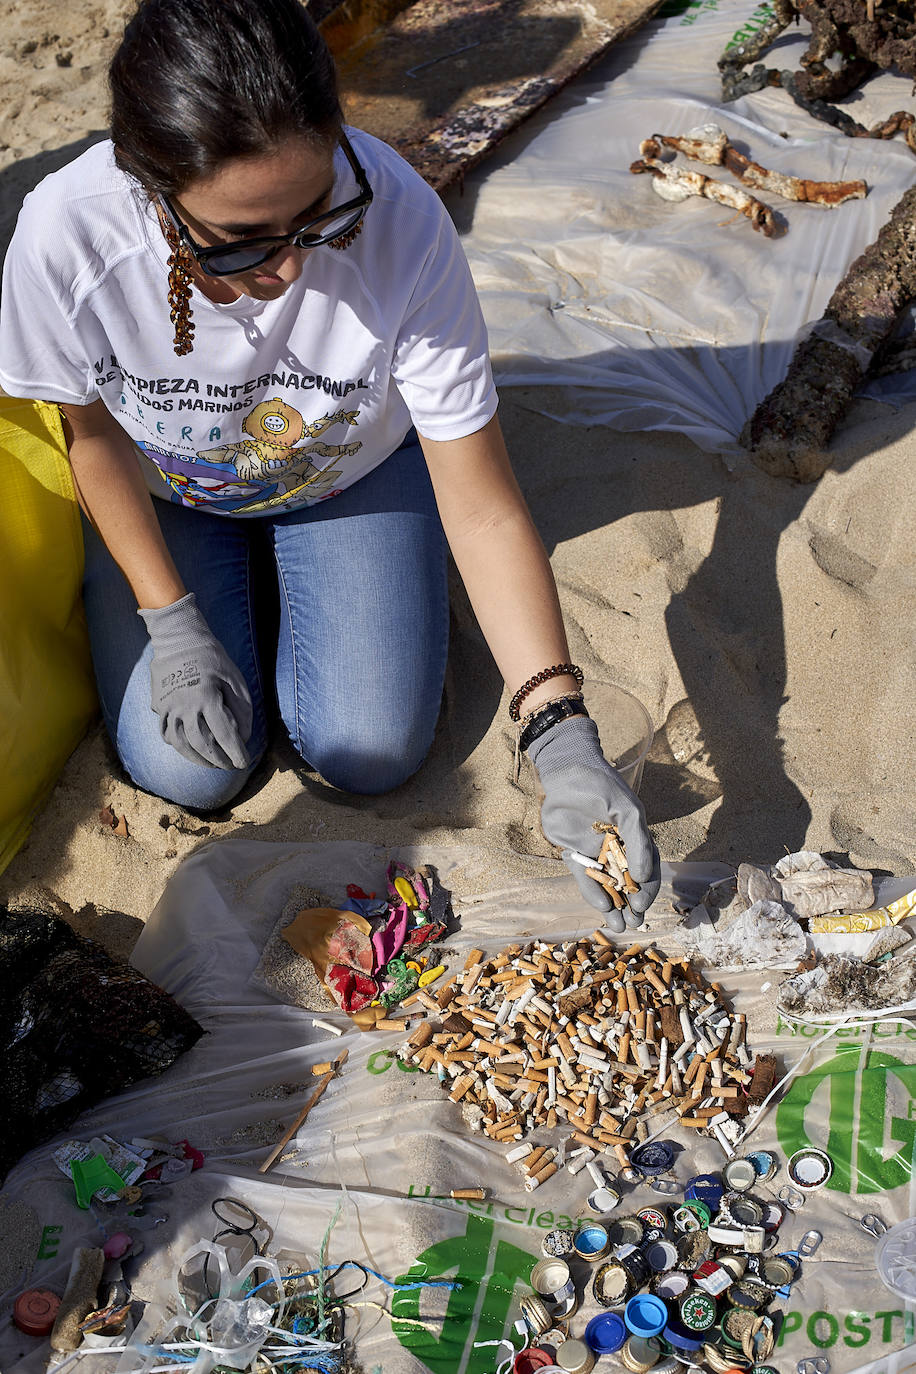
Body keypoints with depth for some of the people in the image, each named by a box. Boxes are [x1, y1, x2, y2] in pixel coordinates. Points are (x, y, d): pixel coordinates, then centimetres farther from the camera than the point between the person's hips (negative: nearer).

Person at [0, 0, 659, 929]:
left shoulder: (401, 224, -36)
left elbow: (485, 512, -31)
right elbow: (97, 433, -11)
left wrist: (562, 735, -38)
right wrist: (169, 622, -16)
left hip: (353, 474, 0)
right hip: (169, 493, 1)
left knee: (371, 755, -7)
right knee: (188, 772, -8)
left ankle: (282, 564, 20)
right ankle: (241, 575, 20)